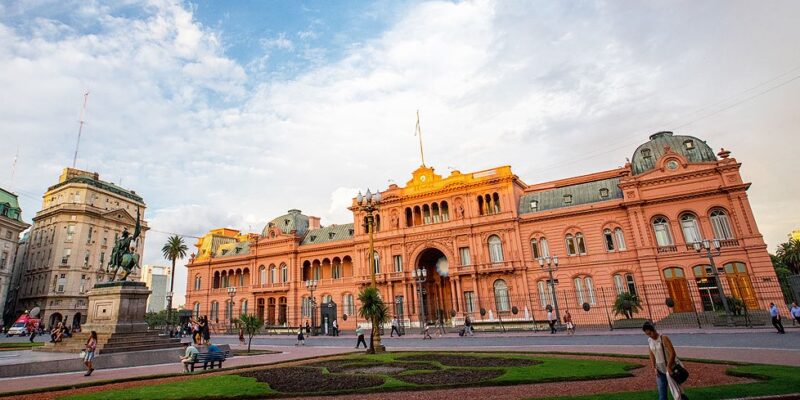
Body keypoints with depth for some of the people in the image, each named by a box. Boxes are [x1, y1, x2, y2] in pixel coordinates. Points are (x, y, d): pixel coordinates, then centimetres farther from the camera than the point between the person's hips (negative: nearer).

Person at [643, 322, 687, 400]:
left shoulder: (664, 339, -20)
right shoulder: (649, 341, -2)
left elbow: (672, 353, -20)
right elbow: (652, 355, 5)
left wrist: (668, 367, -18)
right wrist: (654, 368, -3)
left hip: (671, 366, -5)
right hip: (660, 369, 5)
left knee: (674, 387, 1)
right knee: (661, 389, 6)